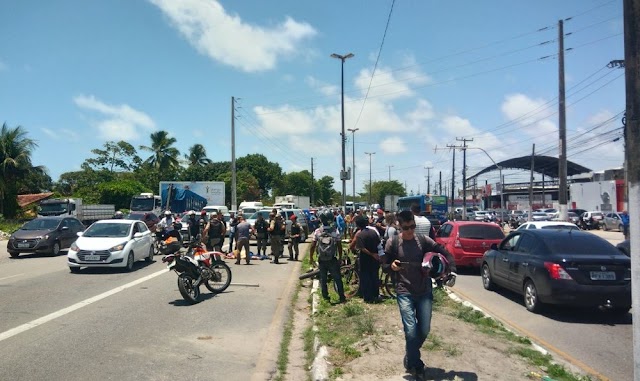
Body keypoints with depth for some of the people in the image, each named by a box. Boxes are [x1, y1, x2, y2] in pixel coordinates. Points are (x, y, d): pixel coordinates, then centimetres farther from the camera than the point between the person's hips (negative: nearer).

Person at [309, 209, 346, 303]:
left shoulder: (317, 231, -9)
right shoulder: (335, 232, -11)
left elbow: (313, 246, -5)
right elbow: (339, 246, -6)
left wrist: (311, 257, 8)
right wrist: (340, 257, 8)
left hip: (321, 260, 1)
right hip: (332, 260, -1)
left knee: (323, 279, 14)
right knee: (337, 278, 8)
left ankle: (325, 297, 20)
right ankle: (342, 297, 12)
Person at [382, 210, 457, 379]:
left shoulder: (423, 239, -3)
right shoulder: (393, 243, -6)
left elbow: (446, 254, 0)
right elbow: (384, 264, 4)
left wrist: (452, 272, -15)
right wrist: (391, 265, -19)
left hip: (425, 292, 3)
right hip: (404, 293, -2)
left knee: (424, 330, 10)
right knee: (411, 331, -9)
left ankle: (410, 358, 38)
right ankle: (416, 366, 14)